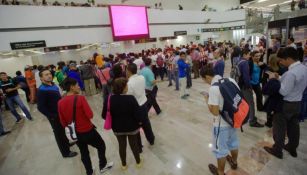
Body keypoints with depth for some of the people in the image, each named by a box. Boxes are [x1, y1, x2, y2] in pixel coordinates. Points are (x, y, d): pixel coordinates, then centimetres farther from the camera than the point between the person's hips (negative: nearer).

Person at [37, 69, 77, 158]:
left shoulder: (53, 84, 2)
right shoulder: (42, 90, -23)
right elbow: (40, 107, -24)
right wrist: (52, 116, -20)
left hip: (60, 113, 8)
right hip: (54, 116, -7)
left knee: (62, 130, 27)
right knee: (59, 133, 9)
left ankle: (66, 142, 50)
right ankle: (66, 152, 26)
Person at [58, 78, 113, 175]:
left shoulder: (60, 102, -6)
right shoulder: (80, 98, -22)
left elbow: (63, 122, 2)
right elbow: (90, 115, -23)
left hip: (75, 133, 6)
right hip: (88, 131, -5)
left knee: (84, 152, 24)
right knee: (101, 146, 20)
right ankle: (103, 166, 38)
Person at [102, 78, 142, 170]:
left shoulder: (109, 99, -15)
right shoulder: (130, 98, -26)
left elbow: (104, 115, -6)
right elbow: (137, 115, -24)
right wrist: (140, 121, -2)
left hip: (117, 128, 3)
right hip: (132, 127, -2)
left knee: (122, 145, 23)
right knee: (134, 144, 21)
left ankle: (123, 165, 44)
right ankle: (138, 162, 43)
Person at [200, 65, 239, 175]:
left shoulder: (213, 88, -28)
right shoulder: (230, 80, -4)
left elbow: (215, 112, -27)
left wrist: (207, 100, -12)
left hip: (221, 124, -8)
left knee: (220, 148, 14)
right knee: (233, 142, 30)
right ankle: (234, 162, 55)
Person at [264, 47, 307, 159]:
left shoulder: (291, 73, -28)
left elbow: (283, 91, -25)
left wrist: (275, 79, -17)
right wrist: (280, 78, 2)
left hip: (286, 104, -9)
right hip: (297, 102, 9)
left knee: (279, 127, 7)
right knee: (293, 126, 22)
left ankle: (277, 150, 22)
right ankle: (292, 148, 39)